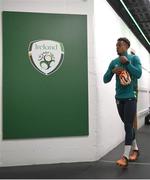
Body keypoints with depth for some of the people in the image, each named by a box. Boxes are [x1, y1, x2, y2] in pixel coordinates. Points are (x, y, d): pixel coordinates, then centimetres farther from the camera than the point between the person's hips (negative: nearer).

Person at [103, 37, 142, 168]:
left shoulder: (134, 58, -1)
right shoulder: (114, 62, 8)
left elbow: (138, 74, -15)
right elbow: (105, 80, 6)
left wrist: (127, 62, -15)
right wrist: (113, 71, -11)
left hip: (130, 97, -4)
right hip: (119, 98, 5)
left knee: (128, 125, -9)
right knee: (128, 125, 13)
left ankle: (125, 157, -10)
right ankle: (135, 149, 29)